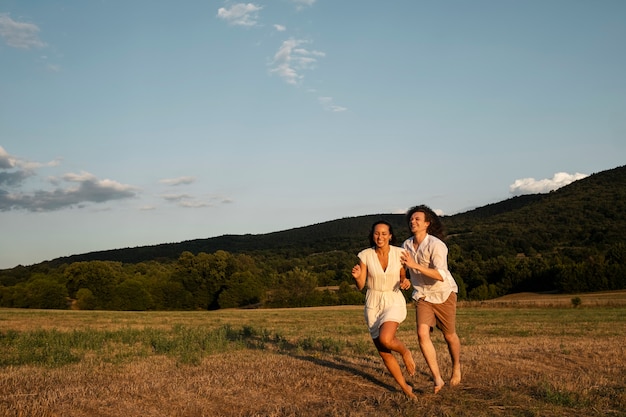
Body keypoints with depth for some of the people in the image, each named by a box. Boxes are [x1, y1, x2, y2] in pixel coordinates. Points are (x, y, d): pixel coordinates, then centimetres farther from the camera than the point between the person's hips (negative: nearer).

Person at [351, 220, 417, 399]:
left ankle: (405, 352, 6)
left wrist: (406, 283, -16)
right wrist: (356, 276, -29)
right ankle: (405, 388, 25)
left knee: (385, 339, -29)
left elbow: (403, 279, 7)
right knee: (384, 353, 4)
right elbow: (360, 286, -7)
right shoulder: (365, 255, -6)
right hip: (373, 305, 2)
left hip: (395, 302, -2)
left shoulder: (399, 253, -6)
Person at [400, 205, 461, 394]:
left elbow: (441, 276, -36)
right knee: (422, 334, -17)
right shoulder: (406, 245, -4)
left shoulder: (436, 245, -24)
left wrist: (414, 265, -41)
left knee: (449, 336, 11)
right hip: (423, 296, 4)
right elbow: (402, 267, 20)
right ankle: (437, 379, -12)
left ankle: (456, 366, 41)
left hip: (444, 294, -4)